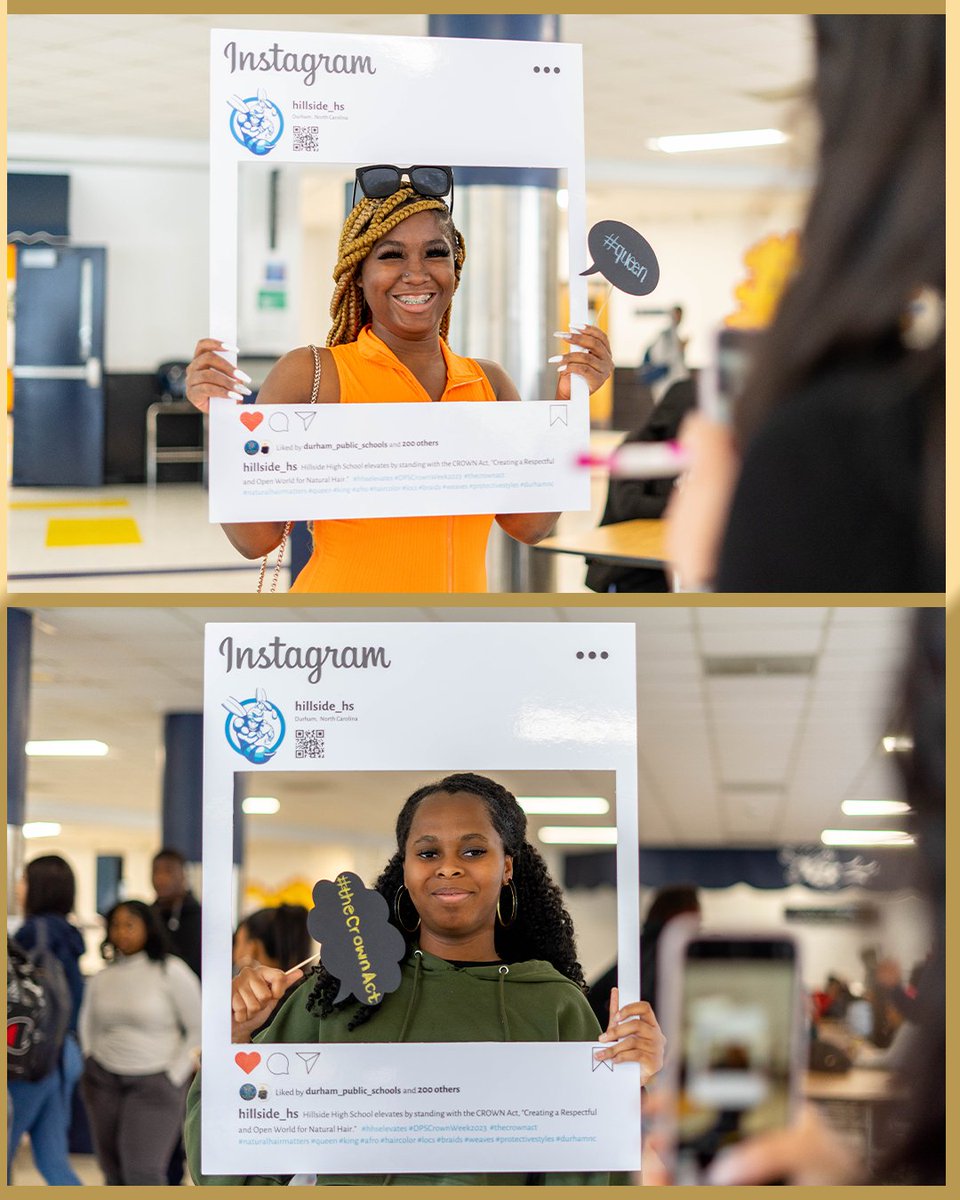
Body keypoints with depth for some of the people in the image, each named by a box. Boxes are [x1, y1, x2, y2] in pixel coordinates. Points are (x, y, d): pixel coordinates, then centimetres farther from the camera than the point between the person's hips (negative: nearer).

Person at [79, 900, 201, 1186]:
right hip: (104, 1080, 5)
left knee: (142, 1171, -13)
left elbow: (198, 1028, -4)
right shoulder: (101, 977, 5)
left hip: (154, 1084, -5)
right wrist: (89, 1058, 12)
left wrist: (174, 1075, -7)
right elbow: (88, 1021, 22)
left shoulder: (171, 972, -8)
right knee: (113, 1172, 6)